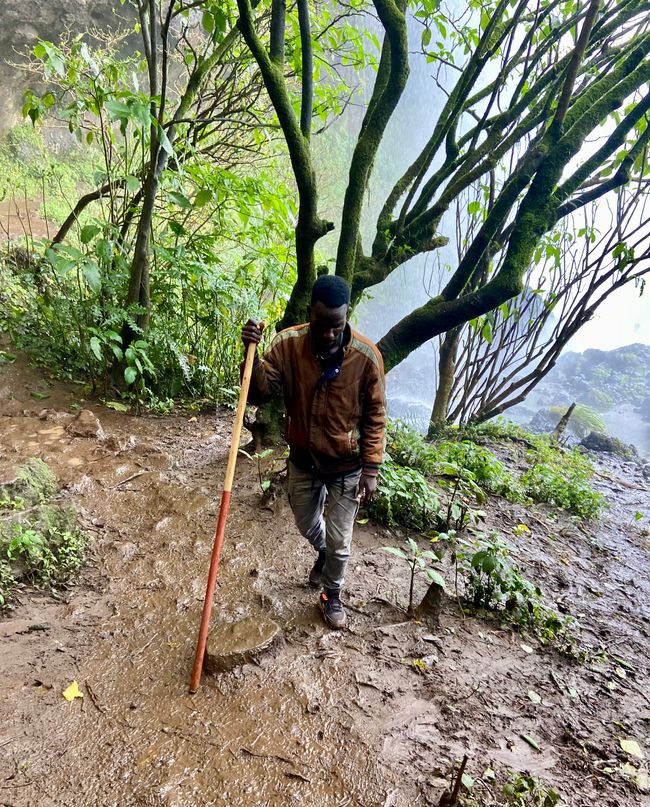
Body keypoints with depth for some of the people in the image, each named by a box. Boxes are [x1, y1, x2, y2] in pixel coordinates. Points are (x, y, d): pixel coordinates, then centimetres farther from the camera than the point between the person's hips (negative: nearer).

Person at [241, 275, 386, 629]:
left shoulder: (366, 356, -21)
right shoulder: (287, 343, -16)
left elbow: (375, 417, -11)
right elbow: (260, 394, -18)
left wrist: (371, 469, -13)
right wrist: (252, 353, -34)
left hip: (347, 466, -2)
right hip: (302, 459, 3)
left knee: (339, 540, 11)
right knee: (306, 524, 24)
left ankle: (332, 594, 39)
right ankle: (324, 554, 58)